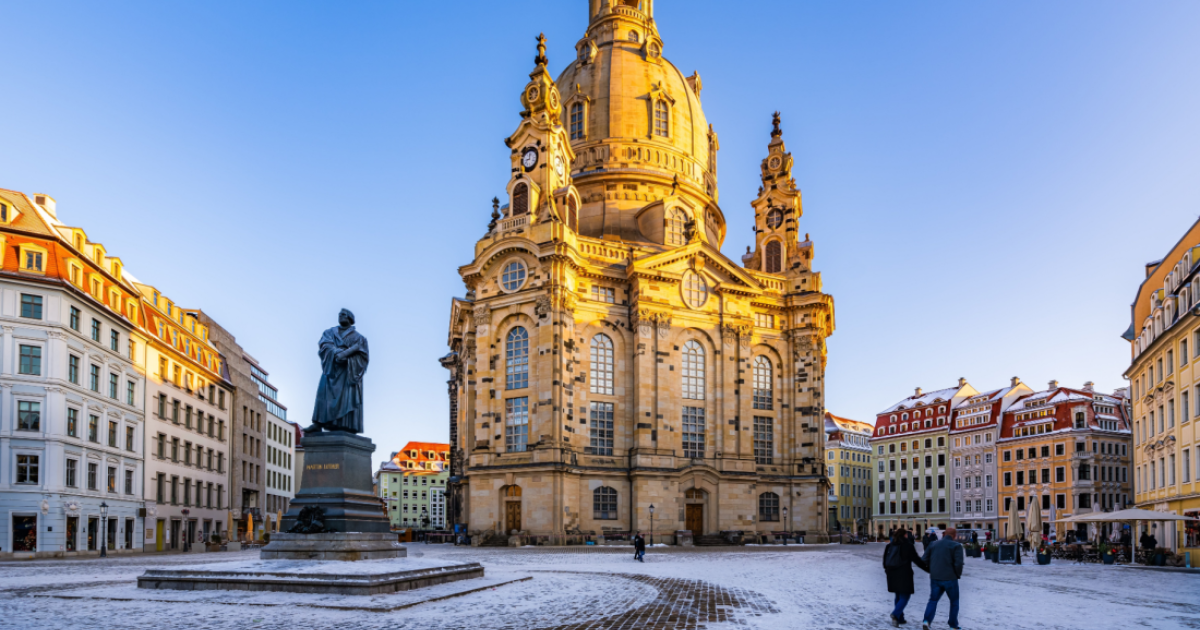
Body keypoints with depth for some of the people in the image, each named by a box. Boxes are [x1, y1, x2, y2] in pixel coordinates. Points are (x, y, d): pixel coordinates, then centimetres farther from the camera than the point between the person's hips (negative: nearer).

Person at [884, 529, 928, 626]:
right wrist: (927, 568, 0)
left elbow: (885, 560, 12)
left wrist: (887, 569, 27)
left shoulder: (890, 545, 9)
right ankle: (896, 614, -22)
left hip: (892, 574, 6)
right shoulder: (908, 545, -7)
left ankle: (900, 618, 18)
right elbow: (916, 559, -8)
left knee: (899, 596, 17)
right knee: (905, 596, -1)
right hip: (904, 574, -6)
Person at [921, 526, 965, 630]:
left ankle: (926, 621, -11)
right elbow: (958, 563, -17)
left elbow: (924, 560, 6)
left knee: (933, 600, 10)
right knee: (954, 602, 15)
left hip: (935, 578, 4)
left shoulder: (934, 544, 7)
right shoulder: (956, 545, -7)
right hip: (950, 578, -4)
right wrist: (958, 574, 0)